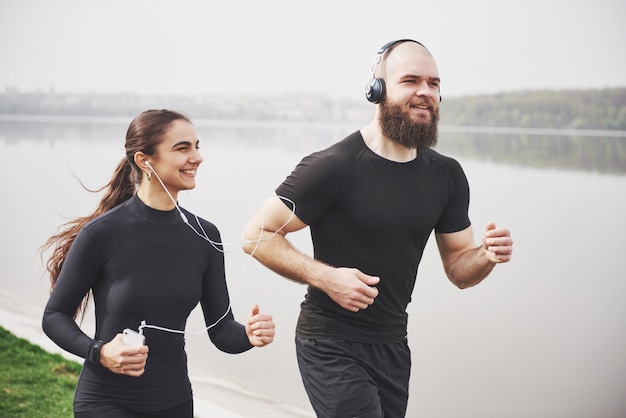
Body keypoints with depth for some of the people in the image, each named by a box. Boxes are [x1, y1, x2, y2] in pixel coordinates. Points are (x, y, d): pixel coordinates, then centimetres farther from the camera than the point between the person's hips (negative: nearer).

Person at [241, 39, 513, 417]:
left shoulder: (446, 174, 3)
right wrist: (324, 276, -24)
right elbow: (257, 235, -12)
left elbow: (459, 269, 8)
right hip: (332, 347, -6)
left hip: (393, 344, 6)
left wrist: (487, 257, -14)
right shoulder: (334, 166, -16)